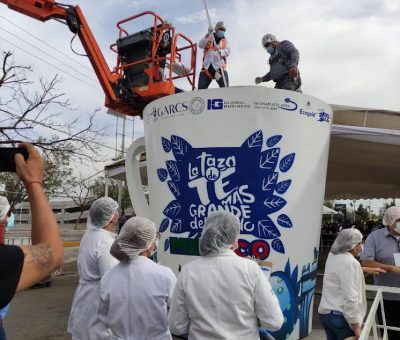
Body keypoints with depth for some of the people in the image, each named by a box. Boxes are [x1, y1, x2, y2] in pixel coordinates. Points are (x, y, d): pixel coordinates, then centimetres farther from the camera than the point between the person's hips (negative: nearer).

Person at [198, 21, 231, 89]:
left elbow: (227, 52, -1)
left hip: (219, 67, 0)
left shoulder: (224, 40, 15)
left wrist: (219, 50, -23)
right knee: (201, 89, -1)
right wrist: (208, 34, -17)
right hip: (207, 67, 0)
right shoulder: (209, 37, 12)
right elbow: (201, 45, -5)